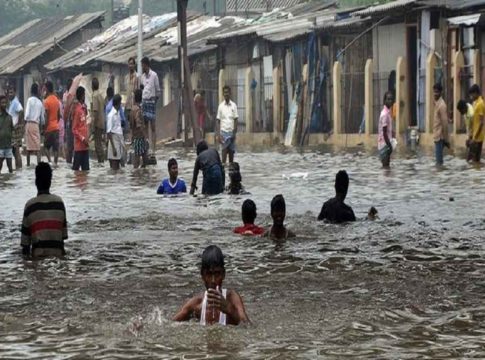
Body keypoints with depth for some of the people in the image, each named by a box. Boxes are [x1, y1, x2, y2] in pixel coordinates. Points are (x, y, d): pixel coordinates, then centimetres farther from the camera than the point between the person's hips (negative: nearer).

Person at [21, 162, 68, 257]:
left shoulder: (30, 205, -4)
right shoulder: (59, 202, 3)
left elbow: (25, 231, 2)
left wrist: (25, 251, 12)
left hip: (38, 253, -2)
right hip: (58, 251, 2)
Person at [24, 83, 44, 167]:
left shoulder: (30, 100, -5)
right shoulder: (40, 102, 10)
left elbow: (27, 114, -12)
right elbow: (42, 117, 12)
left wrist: (25, 121, 5)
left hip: (29, 123, -4)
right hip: (37, 124, 4)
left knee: (29, 144, 1)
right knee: (37, 144, 1)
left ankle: (28, 163, 4)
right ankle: (39, 162, -10)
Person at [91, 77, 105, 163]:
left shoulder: (95, 96, -16)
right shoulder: (100, 94, 11)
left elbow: (95, 112, -20)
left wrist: (93, 126, -19)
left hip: (97, 123, -9)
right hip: (102, 122, 9)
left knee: (98, 143, -4)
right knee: (99, 142, 14)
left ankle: (100, 161, -3)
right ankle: (101, 160, 17)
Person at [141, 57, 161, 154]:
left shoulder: (154, 75, -6)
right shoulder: (142, 76, 13)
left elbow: (158, 91, -2)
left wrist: (155, 100, -3)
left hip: (151, 101, -6)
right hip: (144, 101, 6)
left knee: (153, 126, -5)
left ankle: (153, 149, -5)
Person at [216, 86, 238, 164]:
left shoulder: (234, 105, 4)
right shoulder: (221, 106, 3)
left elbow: (236, 120, 3)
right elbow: (218, 121, 3)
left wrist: (234, 133, -4)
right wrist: (218, 134, -6)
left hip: (231, 132, 1)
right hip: (224, 131, -1)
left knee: (231, 151, 5)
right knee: (224, 149, -11)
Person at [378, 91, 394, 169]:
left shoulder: (388, 112, 11)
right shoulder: (385, 114, -18)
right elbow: (384, 132, -20)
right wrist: (389, 145, -20)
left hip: (387, 142, 9)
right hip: (384, 143, -9)